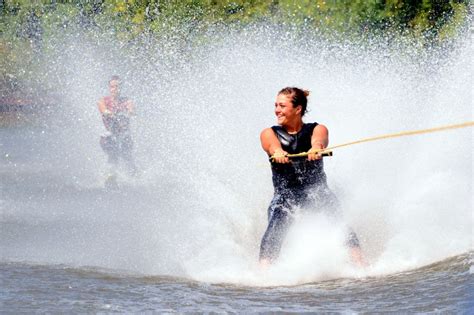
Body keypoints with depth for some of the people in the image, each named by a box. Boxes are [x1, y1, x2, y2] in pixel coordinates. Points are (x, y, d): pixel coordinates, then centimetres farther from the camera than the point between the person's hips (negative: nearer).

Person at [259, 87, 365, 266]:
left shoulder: (317, 129, 6)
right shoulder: (269, 134, 8)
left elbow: (318, 140, -18)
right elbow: (272, 145, -16)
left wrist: (315, 148, -44)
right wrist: (277, 152, -41)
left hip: (317, 191, 0)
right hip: (285, 194, 0)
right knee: (274, 231, -26)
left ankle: (360, 265, -29)